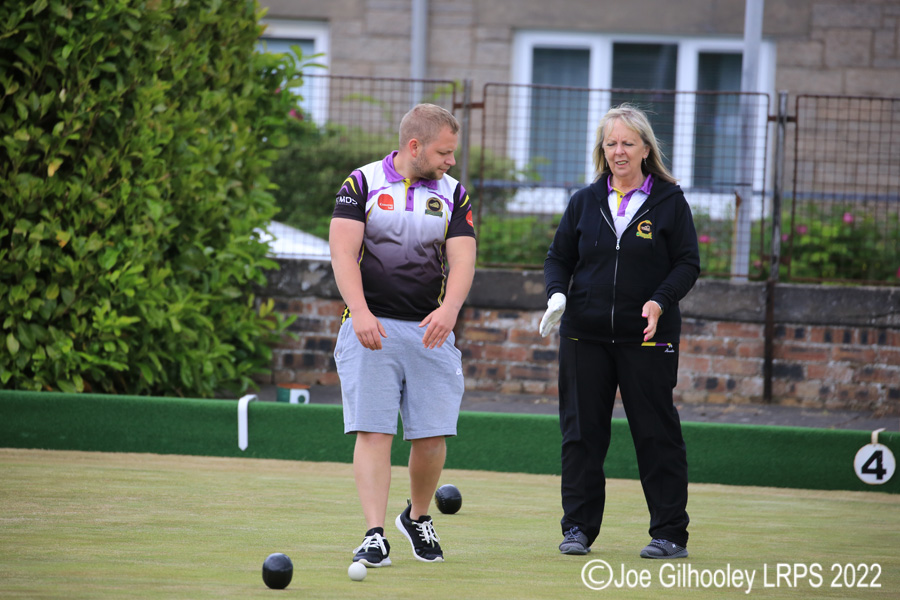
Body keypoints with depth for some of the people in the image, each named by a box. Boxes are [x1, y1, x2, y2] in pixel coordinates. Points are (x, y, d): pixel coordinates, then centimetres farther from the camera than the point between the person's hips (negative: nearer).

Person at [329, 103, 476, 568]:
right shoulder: (362, 184, 1)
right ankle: (374, 535, -12)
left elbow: (462, 258, -1)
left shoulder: (453, 194, 9)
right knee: (373, 430, -11)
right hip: (371, 327, -3)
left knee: (432, 434, 0)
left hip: (431, 330, 3)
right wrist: (360, 312, -23)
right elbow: (343, 251, -9)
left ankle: (418, 517, 25)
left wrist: (449, 309, -21)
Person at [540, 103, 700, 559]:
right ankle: (578, 528, 13)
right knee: (581, 432, 4)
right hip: (585, 335, 3)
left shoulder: (669, 201, 0)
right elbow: (559, 257, 14)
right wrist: (557, 295, -6)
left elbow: (687, 263, -1)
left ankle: (670, 533, 4)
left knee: (656, 434, -1)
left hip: (647, 338, -3)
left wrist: (660, 301, -17)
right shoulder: (584, 202, 9)